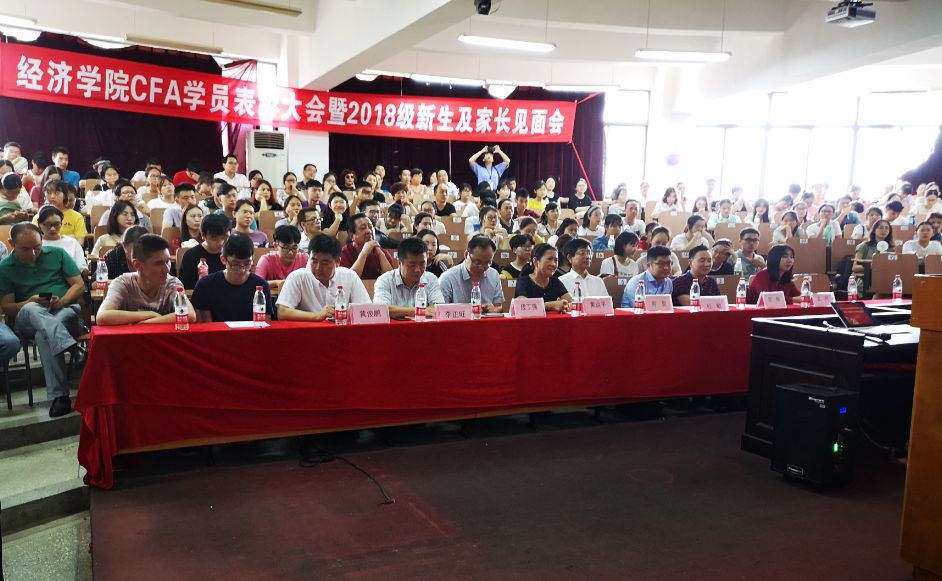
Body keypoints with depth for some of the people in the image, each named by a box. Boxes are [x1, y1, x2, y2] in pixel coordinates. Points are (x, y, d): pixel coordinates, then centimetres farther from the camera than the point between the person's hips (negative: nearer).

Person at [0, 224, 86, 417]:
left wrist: (61, 302, -14)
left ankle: (59, 395, -37)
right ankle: (73, 348, -56)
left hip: (67, 311, 1)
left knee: (43, 335, -36)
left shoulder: (57, 254, 9)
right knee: (31, 309, -39)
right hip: (28, 319, -1)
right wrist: (30, 302, -17)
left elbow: (79, 285, 6)